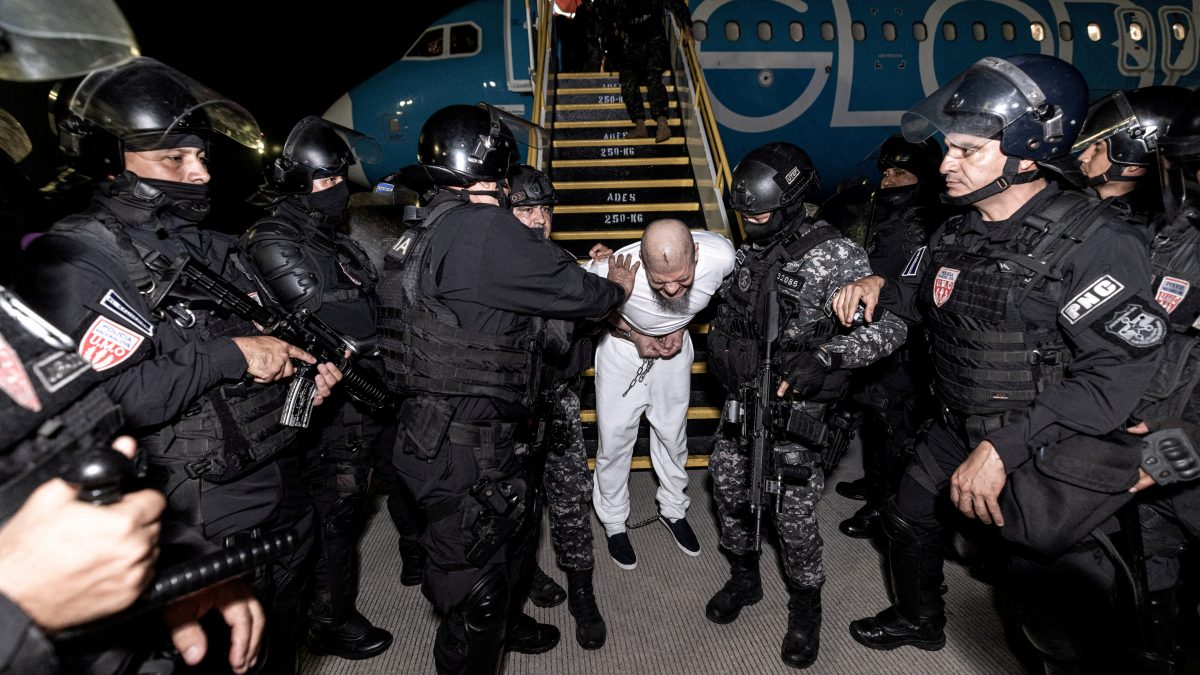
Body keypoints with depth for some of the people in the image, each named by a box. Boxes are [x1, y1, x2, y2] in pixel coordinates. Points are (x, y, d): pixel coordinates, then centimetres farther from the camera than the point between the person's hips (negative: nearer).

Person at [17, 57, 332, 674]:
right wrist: (229, 356, -24)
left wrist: (307, 366, -1)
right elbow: (103, 395, -28)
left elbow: (258, 330, 18)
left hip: (281, 483, 7)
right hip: (208, 515, -7)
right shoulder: (74, 263, -16)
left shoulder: (206, 242, 8)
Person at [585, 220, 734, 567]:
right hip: (623, 346, -2)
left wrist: (681, 325, -14)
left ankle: (673, 509, 41)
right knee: (614, 437, 3)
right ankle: (614, 523, 27)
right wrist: (633, 336, -19)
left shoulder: (721, 255, -33)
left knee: (673, 434, 16)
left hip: (673, 345, 3)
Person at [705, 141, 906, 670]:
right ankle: (743, 577, 37)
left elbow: (889, 326, -19)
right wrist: (719, 349, 7)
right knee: (728, 482, 13)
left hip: (797, 406, -6)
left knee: (793, 508, -2)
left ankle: (805, 606, 24)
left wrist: (825, 356, -31)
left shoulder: (834, 255, -14)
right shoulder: (748, 253, 6)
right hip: (743, 398, 7)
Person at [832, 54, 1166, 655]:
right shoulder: (957, 233, 0)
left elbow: (1115, 375, -31)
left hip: (1043, 449, -7)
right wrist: (878, 287, -3)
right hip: (959, 428, 7)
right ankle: (919, 621, 44)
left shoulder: (1094, 243, -24)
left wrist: (1003, 448, -34)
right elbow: (922, 296, 19)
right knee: (907, 517, 19)